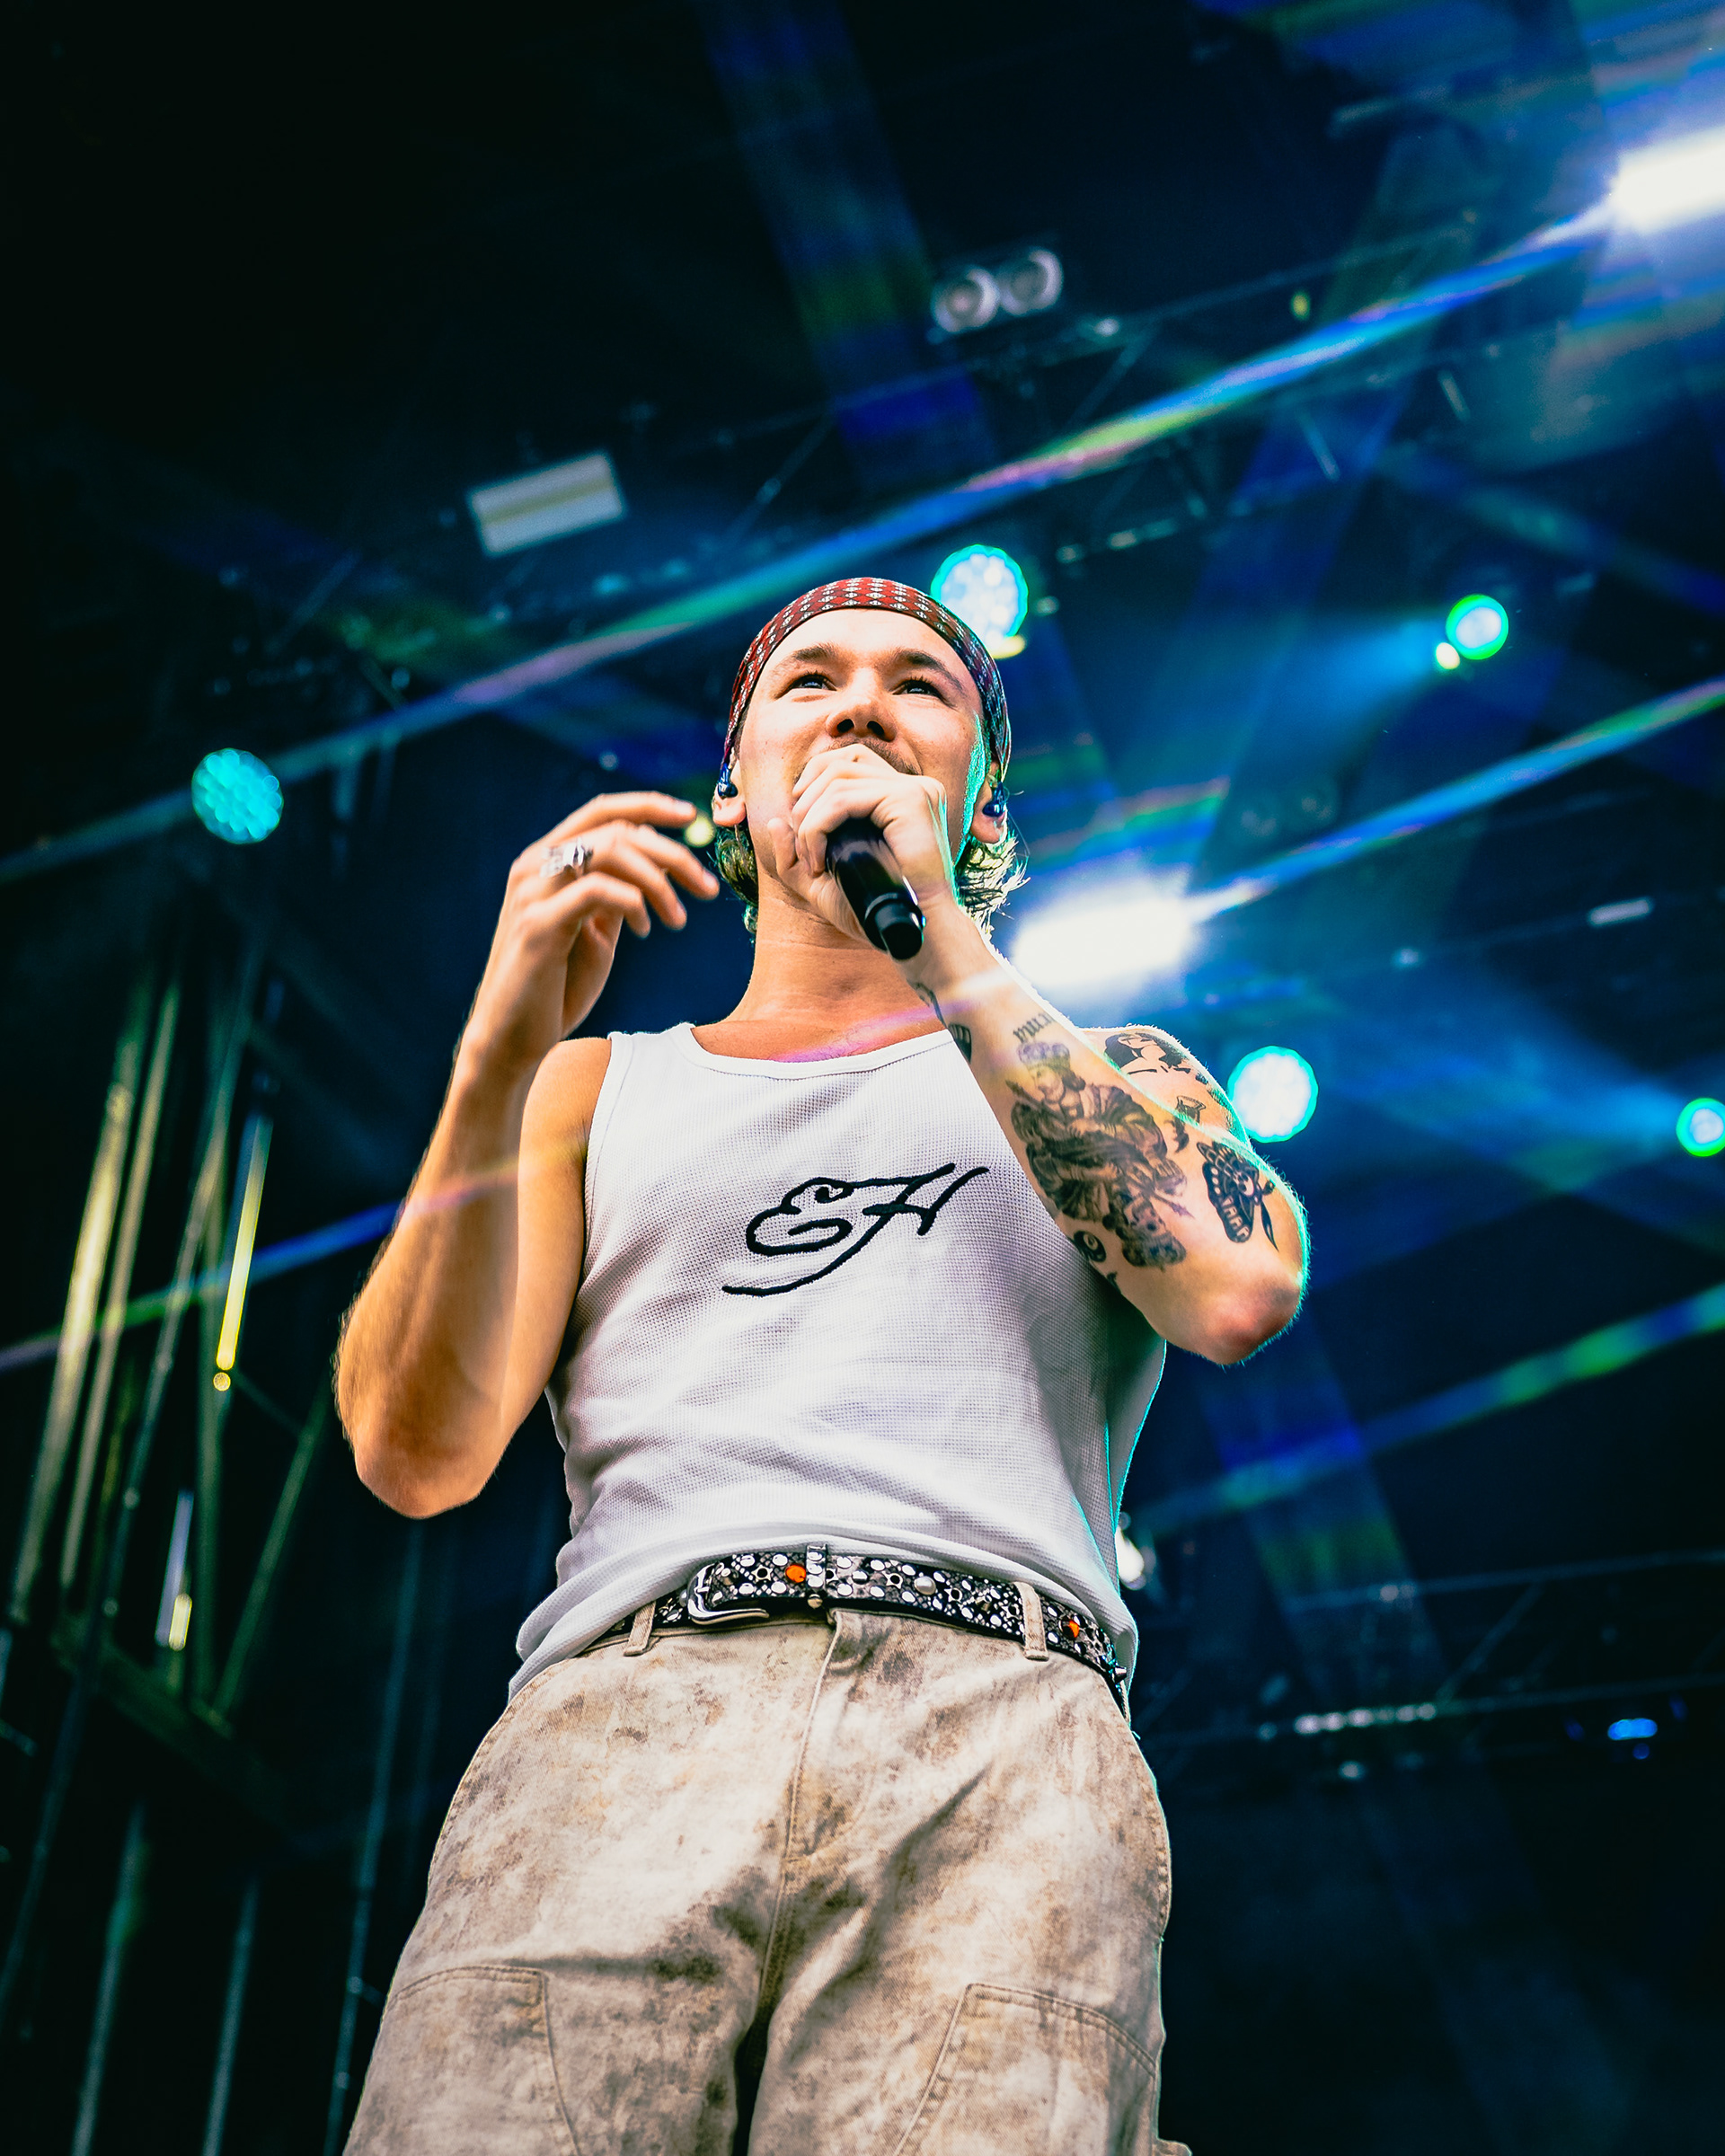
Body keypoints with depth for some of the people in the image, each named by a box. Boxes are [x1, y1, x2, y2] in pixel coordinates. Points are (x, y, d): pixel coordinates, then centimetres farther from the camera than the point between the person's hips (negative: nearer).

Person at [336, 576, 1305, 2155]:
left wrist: (947, 950, 1)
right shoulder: (601, 1089, 24)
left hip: (1001, 1732, 0)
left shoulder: (1112, 1076, 23)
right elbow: (418, 1455, 10)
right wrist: (501, 1053, -3)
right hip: (619, 1722, 1)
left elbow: (1240, 1289, -1)